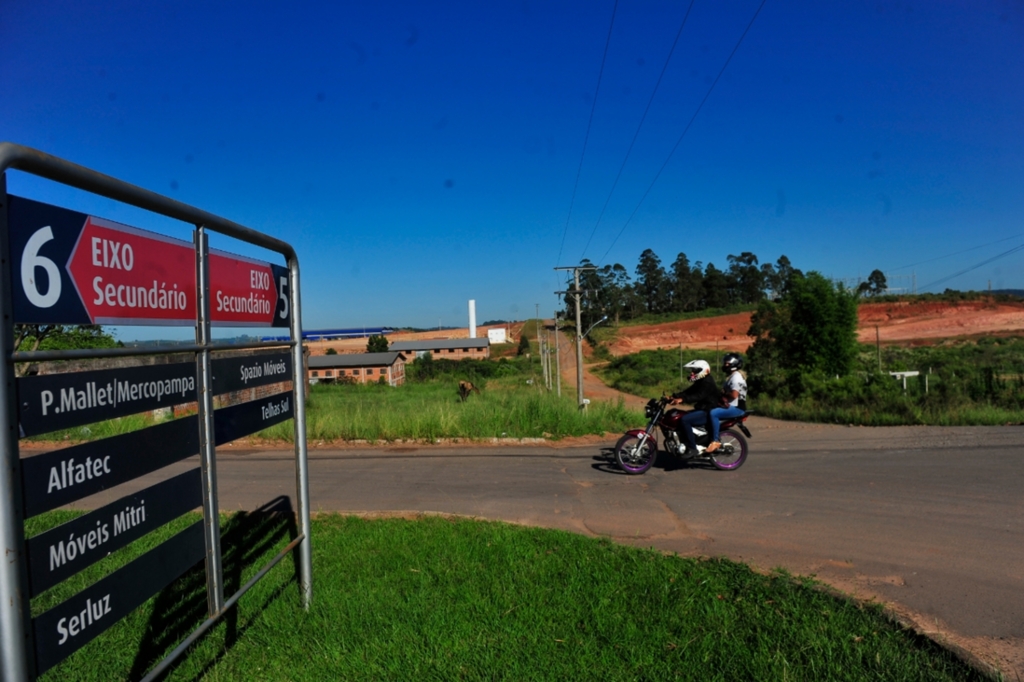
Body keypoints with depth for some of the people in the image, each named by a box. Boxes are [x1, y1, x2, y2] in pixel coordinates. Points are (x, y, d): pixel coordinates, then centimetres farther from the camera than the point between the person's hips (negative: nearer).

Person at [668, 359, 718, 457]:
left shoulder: (707, 382, -16)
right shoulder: (699, 382, 16)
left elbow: (699, 396, -30)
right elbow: (688, 392, 10)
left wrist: (682, 400, -42)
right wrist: (673, 396, -4)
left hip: (708, 412, -11)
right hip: (702, 410, 11)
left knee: (685, 419, -28)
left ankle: (692, 448, -23)